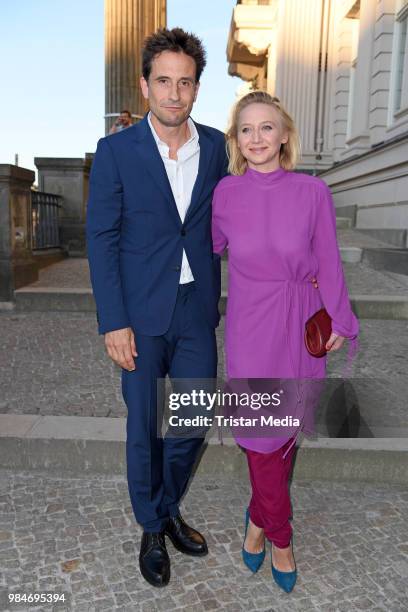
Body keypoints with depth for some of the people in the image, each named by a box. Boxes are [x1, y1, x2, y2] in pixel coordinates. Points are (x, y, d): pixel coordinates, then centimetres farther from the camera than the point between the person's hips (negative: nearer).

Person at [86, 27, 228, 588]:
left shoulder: (215, 145, 4)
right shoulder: (116, 150, -5)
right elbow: (102, 240, -6)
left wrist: (215, 299, 6)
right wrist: (114, 322, -11)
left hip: (198, 312, 3)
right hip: (142, 314, -3)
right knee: (144, 427, 10)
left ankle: (170, 508, 40)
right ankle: (152, 530, 34)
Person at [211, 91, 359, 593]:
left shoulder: (313, 191, -5)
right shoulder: (225, 192, -3)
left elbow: (328, 262, 1)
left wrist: (339, 321, 5)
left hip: (300, 325, 1)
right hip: (250, 325, 0)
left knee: (286, 429, 11)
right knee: (263, 432, 4)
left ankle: (260, 517, 38)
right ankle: (279, 537, 29)